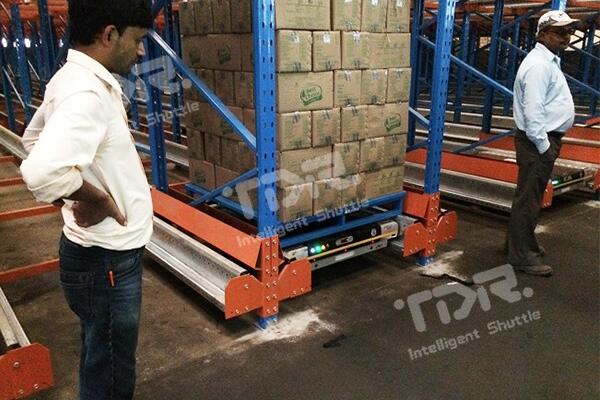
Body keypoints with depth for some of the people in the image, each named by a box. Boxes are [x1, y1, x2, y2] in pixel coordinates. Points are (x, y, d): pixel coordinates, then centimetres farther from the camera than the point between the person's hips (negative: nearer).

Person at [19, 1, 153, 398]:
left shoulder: (74, 79, 6)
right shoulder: (87, 93, -25)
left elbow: (35, 137, 22)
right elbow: (43, 172, -41)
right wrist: (95, 197, -22)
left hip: (103, 250, 10)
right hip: (106, 259, -10)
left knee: (104, 357, 27)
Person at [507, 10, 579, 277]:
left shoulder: (549, 62, 17)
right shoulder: (538, 65, -16)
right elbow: (532, 111, -22)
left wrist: (550, 143, 18)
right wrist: (543, 146, -20)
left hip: (546, 138, 11)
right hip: (538, 141, -11)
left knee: (532, 195, 18)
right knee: (528, 198, -5)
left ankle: (521, 240, 32)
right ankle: (521, 256, 1)